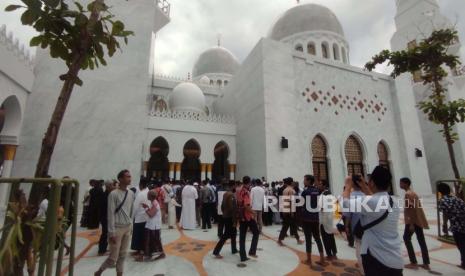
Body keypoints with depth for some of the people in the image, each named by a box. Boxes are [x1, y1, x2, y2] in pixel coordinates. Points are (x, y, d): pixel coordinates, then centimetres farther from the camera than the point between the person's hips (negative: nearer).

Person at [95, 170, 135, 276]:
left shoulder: (131, 194, 4)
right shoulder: (114, 194, -14)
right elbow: (111, 214, -14)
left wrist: (130, 225, 11)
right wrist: (112, 232, -14)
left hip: (127, 228, 5)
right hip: (117, 228, -5)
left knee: (123, 255, 13)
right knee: (113, 258, 4)